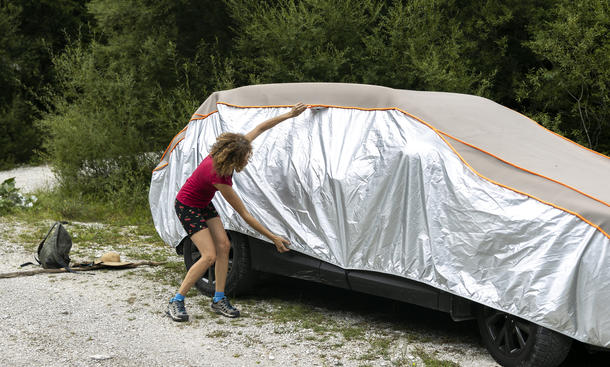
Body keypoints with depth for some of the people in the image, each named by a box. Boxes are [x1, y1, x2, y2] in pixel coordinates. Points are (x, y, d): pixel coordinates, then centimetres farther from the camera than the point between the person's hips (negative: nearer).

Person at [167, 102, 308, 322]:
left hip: (204, 205, 8)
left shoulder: (229, 150, -19)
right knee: (209, 256, -15)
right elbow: (245, 215, -30)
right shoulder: (219, 177, -37)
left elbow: (259, 128, -5)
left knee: (223, 246, -1)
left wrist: (290, 115, -7)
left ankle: (219, 299, 5)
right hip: (187, 207, -8)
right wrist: (274, 238, -25)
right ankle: (176, 302, -6)